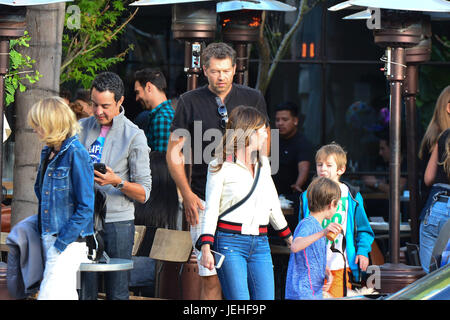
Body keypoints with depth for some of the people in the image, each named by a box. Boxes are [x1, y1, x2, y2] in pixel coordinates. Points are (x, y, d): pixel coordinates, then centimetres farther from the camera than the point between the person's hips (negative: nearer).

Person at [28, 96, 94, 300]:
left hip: (69, 242, -8)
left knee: (51, 293, -15)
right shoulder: (48, 153, 12)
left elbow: (86, 207, -16)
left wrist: (60, 243, -17)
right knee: (67, 295, 11)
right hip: (48, 237, 8)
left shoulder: (76, 154, -14)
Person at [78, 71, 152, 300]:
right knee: (84, 291, 0)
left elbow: (144, 193, -3)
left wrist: (117, 182, -22)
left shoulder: (134, 136, -3)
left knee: (117, 293, -3)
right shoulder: (82, 128, 11)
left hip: (117, 222, -3)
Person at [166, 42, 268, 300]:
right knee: (211, 279, -5)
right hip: (204, 200, -1)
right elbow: (174, 152, 8)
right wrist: (187, 195, -3)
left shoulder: (253, 99, 9)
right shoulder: (190, 102, 5)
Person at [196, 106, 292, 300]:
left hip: (260, 245, 6)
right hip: (230, 243, -6)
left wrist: (288, 236, 37)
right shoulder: (220, 167, -1)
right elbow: (211, 209, -3)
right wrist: (205, 247, -14)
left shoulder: (263, 164, 16)